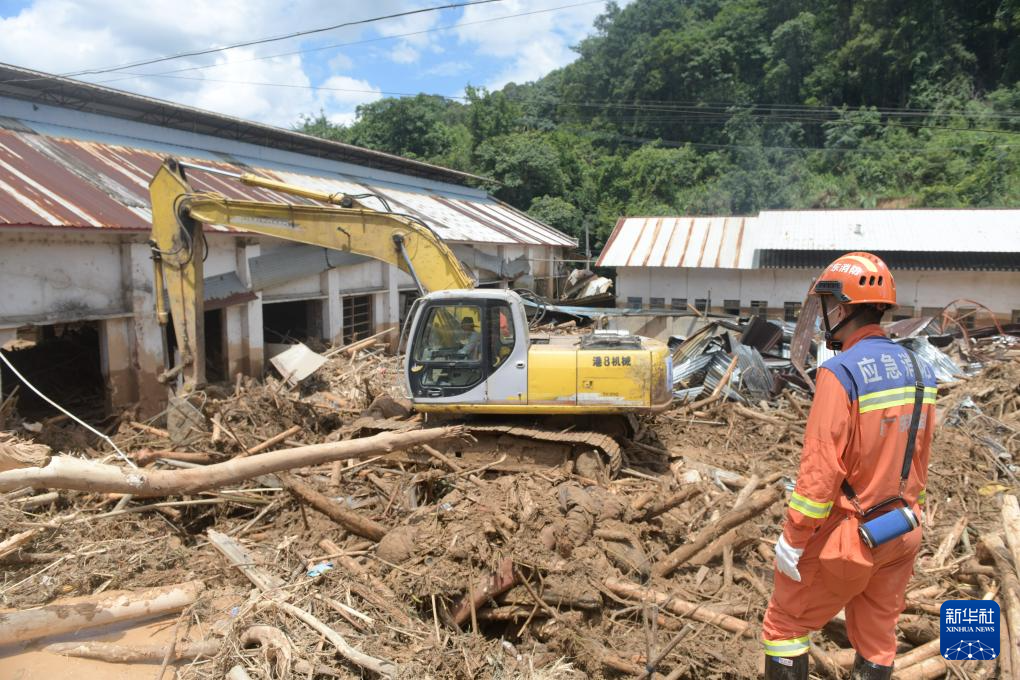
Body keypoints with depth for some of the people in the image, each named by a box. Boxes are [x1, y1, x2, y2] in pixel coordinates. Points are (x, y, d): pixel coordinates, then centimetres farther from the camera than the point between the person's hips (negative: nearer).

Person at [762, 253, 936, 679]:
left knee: (785, 624, 10)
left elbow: (821, 467, -23)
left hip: (847, 535, -7)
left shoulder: (841, 372, -22)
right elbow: (920, 459, 10)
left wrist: (793, 537, -15)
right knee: (877, 637, 19)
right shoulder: (917, 370, 2)